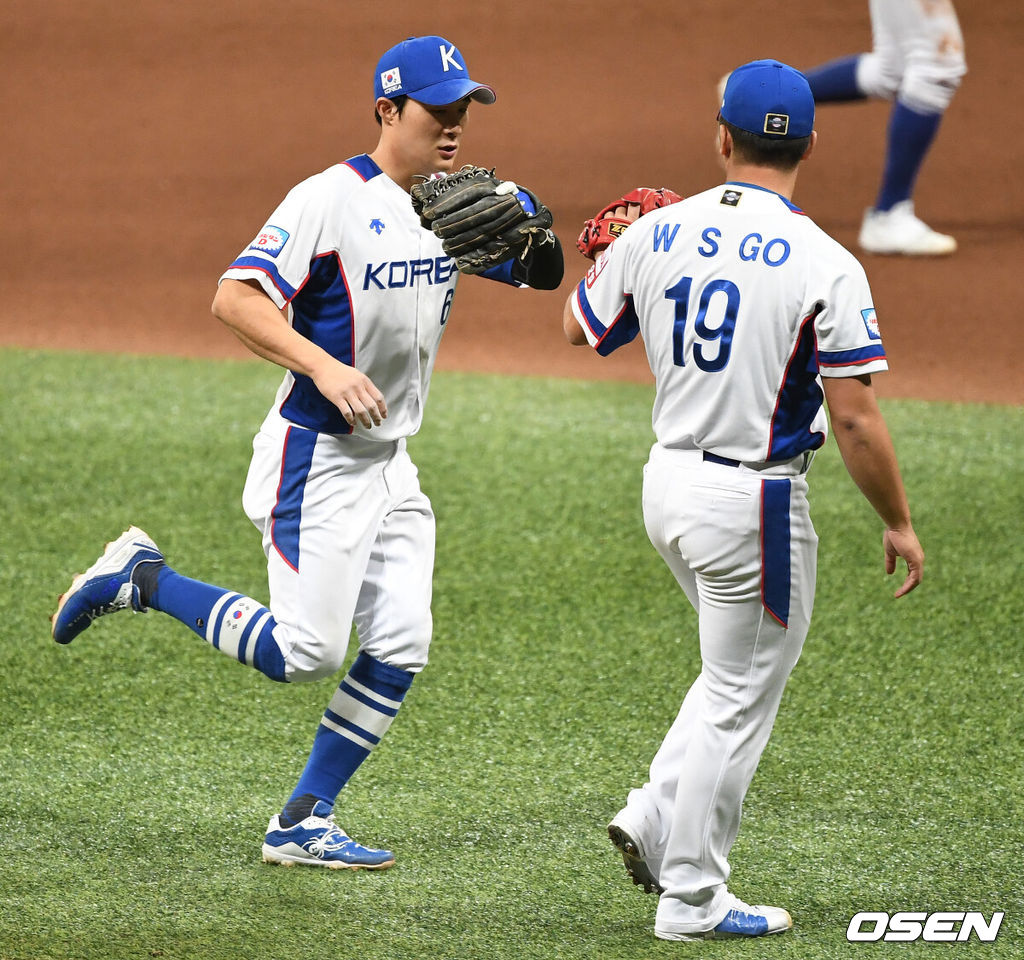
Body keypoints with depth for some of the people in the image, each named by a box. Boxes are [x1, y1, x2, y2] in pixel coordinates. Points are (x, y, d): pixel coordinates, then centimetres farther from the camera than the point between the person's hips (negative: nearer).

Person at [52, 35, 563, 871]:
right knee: (306, 653, -11)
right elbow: (235, 298, -24)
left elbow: (545, 276, 8)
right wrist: (324, 365, -35)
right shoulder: (331, 200, -16)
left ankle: (303, 823, 10)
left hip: (392, 460, 8)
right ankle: (143, 578, 8)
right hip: (316, 457, -8)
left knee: (400, 648, 1)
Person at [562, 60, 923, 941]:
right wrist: (899, 523, -6)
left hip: (666, 483, 6)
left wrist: (603, 253, 32)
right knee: (740, 697, 6)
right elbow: (855, 418, -17)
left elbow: (579, 327, 15)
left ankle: (658, 817, 15)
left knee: (741, 666, 26)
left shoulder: (656, 234, -2)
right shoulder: (823, 265, -16)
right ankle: (691, 897, 11)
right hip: (755, 504, -6)